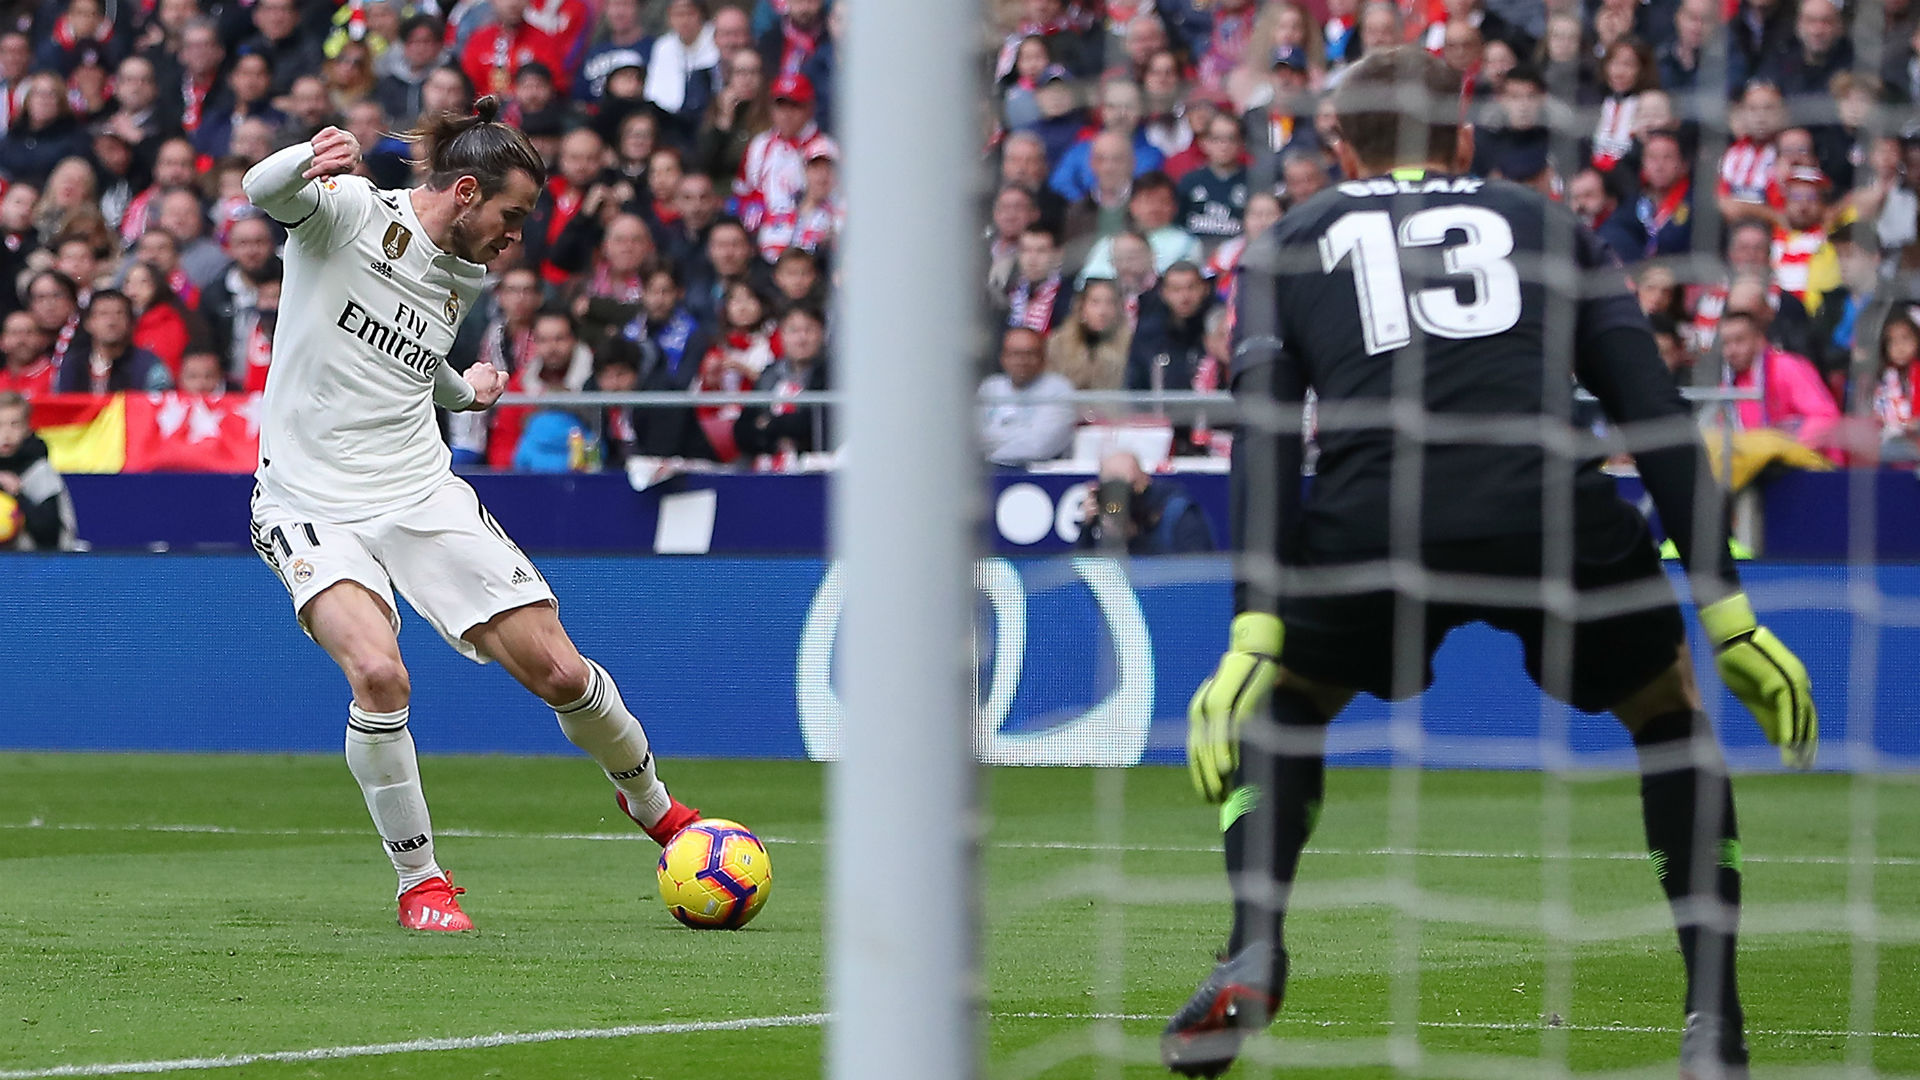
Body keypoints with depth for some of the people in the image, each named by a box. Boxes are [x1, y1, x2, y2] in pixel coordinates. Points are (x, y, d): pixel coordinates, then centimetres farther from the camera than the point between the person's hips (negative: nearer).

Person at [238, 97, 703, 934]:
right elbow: (263, 191, -29)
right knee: (378, 675, -29)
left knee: (558, 671, 0)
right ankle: (419, 882, -10)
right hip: (313, 507, -6)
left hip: (424, 495, 6)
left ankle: (652, 805, 30)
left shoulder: (464, 278, 11)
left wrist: (468, 389, 13)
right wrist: (307, 163, -49)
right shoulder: (350, 211, -8)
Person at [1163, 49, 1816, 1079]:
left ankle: (1251, 959, 9)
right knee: (1670, 711, 27)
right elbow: (1656, 414, 16)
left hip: (1369, 521, 0)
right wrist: (1728, 612, 15)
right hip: (1550, 513, 0)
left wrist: (1253, 634, 2)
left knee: (1281, 701, 31)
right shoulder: (1546, 224, 26)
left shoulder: (1289, 244, 24)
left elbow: (1263, 442, 8)